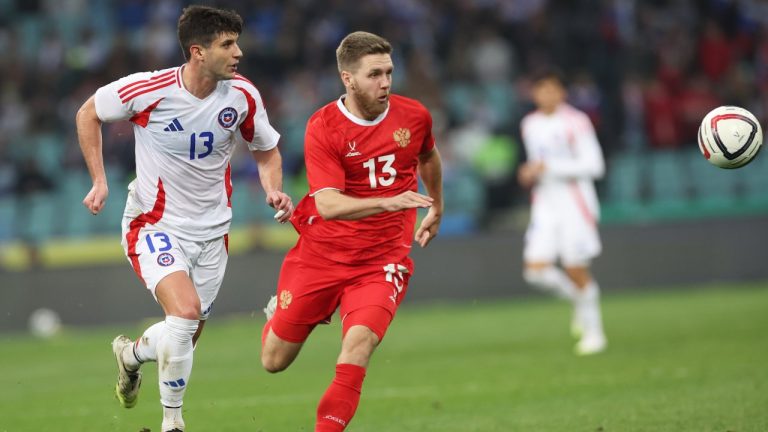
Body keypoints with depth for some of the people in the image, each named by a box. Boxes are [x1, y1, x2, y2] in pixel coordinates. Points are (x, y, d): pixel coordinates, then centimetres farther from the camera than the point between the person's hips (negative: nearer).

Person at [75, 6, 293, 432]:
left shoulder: (242, 95, -8)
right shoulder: (148, 90, -19)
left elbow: (266, 151, 10)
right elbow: (88, 114, -1)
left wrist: (274, 190, -10)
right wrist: (99, 180, -6)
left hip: (211, 231, 5)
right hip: (155, 225, -5)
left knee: (186, 338, 11)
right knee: (185, 311, -26)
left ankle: (132, 352, 48)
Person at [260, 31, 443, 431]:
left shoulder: (414, 116, -3)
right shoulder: (323, 127, -14)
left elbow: (428, 157, 23)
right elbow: (328, 205, -26)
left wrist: (436, 209, 34)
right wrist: (389, 202, -40)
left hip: (382, 260, 1)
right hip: (321, 255, -1)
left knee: (359, 343, -27)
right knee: (274, 361, 9)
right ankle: (279, 309, 44)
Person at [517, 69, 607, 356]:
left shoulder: (576, 123, -10)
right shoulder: (530, 125, 10)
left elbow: (594, 166, -14)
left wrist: (549, 167, -19)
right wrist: (531, 174, 1)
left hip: (574, 201, -5)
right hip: (545, 203, 5)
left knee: (576, 268, -3)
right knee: (536, 269, -8)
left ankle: (594, 331, 13)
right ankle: (579, 300, 19)